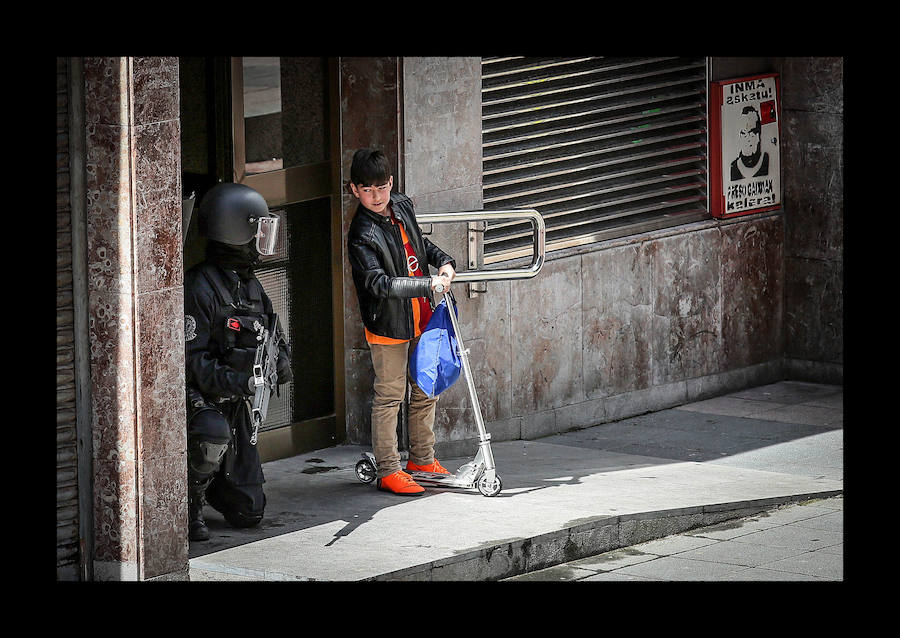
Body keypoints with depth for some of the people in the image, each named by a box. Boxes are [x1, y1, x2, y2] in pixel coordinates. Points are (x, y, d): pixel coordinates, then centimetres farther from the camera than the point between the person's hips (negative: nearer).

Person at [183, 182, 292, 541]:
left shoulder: (250, 285, 10)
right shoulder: (200, 287, -19)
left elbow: (273, 333, 22)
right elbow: (190, 359, -24)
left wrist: (280, 358, -1)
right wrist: (235, 381, -35)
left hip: (238, 404, 8)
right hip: (202, 401, -8)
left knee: (247, 512, 5)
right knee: (214, 435, -43)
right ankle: (190, 504, -19)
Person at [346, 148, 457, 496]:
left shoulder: (403, 206, 1)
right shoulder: (362, 234, -21)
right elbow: (379, 284, -31)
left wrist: (443, 261, 5)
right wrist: (428, 285, -32)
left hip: (420, 317, 7)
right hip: (388, 324, -7)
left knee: (425, 389, 16)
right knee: (389, 395, -1)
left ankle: (422, 458, 30)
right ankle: (387, 470, 7)